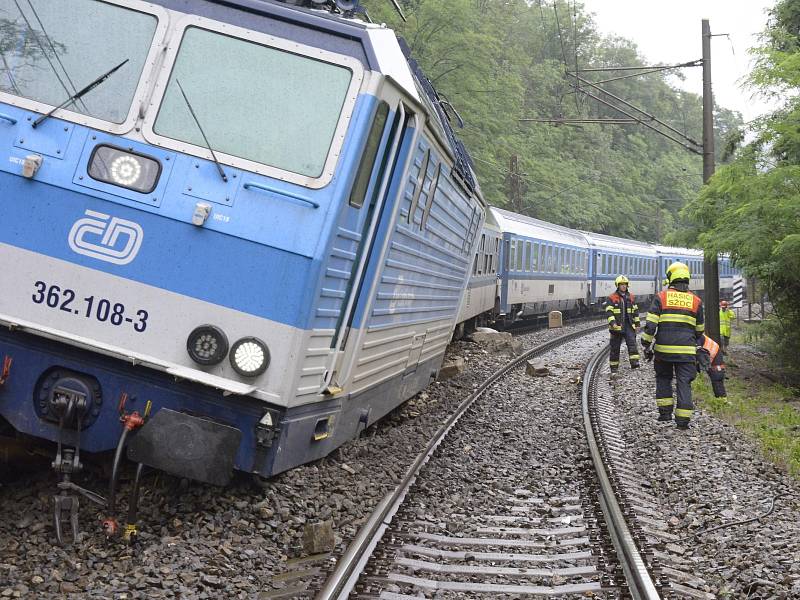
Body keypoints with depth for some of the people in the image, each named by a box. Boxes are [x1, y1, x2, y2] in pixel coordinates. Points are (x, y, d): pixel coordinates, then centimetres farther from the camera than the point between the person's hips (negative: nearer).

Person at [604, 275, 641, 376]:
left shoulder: (631, 297, 11)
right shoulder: (611, 298, -3)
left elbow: (635, 311, 17)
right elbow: (609, 312, -11)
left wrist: (637, 324, 14)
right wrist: (612, 322, -25)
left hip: (628, 326, 3)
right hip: (617, 327, -2)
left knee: (632, 342, -19)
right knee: (615, 348, 4)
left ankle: (634, 363, -28)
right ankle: (614, 368, 13)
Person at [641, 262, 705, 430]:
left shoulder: (661, 297, -1)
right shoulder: (696, 301, 6)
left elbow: (650, 325, -6)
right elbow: (699, 330, 15)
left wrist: (646, 346, 2)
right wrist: (698, 347, 29)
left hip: (663, 349, 0)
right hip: (686, 350, 1)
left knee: (663, 378, 19)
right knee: (684, 383, 3)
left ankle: (665, 411, 16)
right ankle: (683, 420, -1)